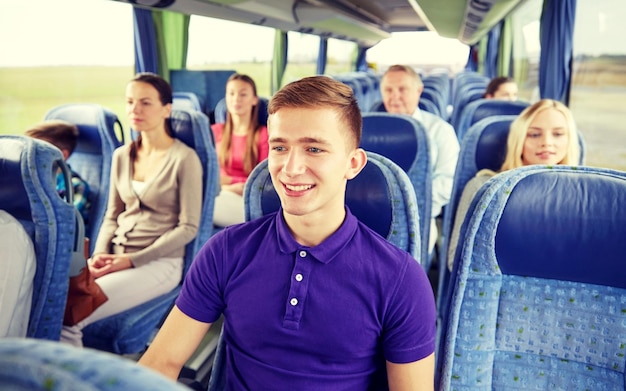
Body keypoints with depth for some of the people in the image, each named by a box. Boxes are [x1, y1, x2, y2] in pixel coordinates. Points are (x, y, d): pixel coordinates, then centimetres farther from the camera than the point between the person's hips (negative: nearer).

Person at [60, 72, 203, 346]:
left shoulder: (184, 158, -7)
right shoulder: (121, 156, 12)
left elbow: (188, 227, -9)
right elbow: (112, 216, 17)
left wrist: (132, 259, -13)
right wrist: (100, 255, -2)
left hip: (159, 261, -5)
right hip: (115, 255, 6)